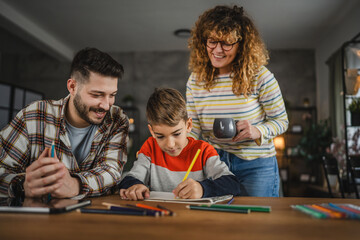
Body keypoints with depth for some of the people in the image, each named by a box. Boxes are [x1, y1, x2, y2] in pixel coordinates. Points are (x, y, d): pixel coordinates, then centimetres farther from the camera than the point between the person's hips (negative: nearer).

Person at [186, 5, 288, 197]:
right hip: (212, 164, 3)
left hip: (256, 167, -2)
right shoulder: (195, 80, 0)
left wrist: (258, 131, -22)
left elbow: (281, 121, -2)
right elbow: (192, 130, -2)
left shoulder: (260, 76, -11)